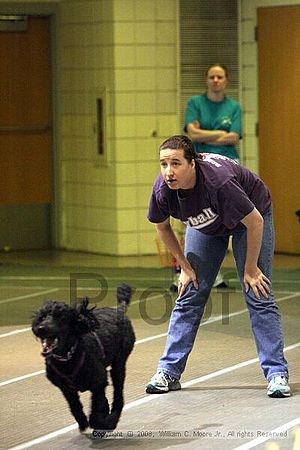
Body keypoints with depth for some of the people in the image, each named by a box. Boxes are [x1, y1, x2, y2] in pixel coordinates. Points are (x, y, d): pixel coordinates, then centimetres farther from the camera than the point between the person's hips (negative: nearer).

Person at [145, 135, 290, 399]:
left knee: (258, 296, -11)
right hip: (205, 225, 4)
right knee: (190, 294, -1)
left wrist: (250, 270, -21)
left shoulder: (219, 181, -42)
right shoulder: (162, 190, -28)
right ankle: (169, 372, 6)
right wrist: (185, 266, -3)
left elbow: (255, 222, -29)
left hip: (249, 216, -4)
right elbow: (162, 227, -4)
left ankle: (277, 374, -6)